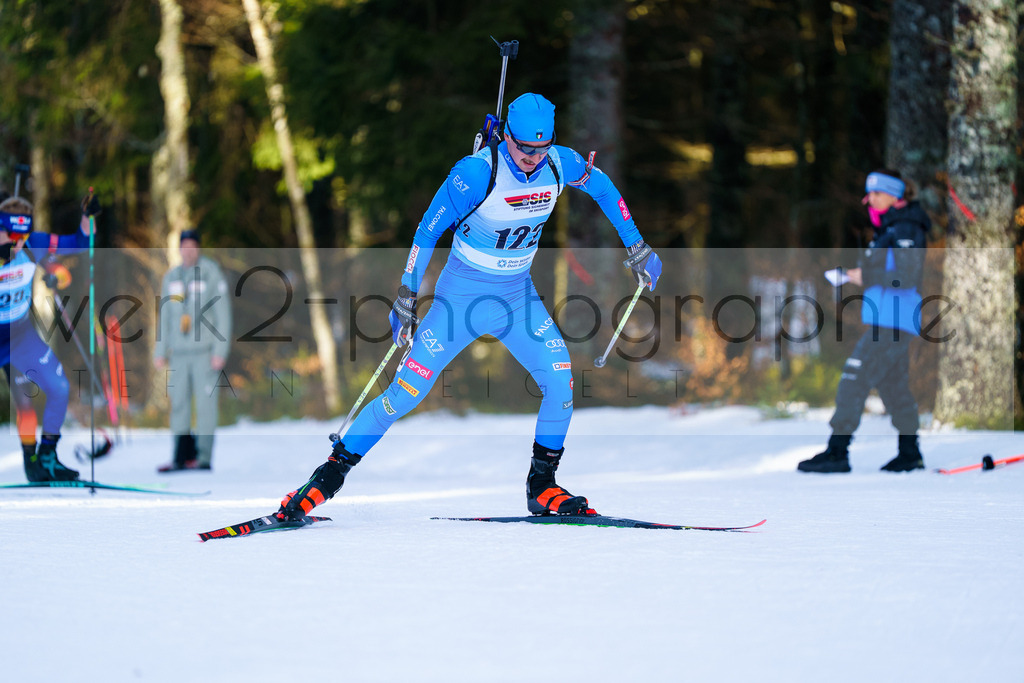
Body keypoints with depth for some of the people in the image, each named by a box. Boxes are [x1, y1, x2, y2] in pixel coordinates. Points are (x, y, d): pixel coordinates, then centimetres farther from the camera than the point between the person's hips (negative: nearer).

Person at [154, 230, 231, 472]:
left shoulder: (211, 274, 0)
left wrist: (220, 351, -9)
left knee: (205, 403, -7)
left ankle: (204, 457, -6)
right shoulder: (171, 277, 14)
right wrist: (160, 351, 15)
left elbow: (223, 314, -2)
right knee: (178, 404, 1)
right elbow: (164, 316, 20)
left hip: (204, 352, -5)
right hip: (179, 352, 5)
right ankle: (182, 456, 5)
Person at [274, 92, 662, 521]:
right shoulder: (477, 172, -25)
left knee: (560, 379, -14)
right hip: (462, 295, -4)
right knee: (406, 392, -8)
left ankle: (542, 488, 2)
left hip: (518, 295, 4)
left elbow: (603, 188, 10)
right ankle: (331, 474, 6)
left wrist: (636, 247, 13)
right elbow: (428, 229, -16)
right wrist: (407, 297, -15)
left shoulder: (559, 164, -11)